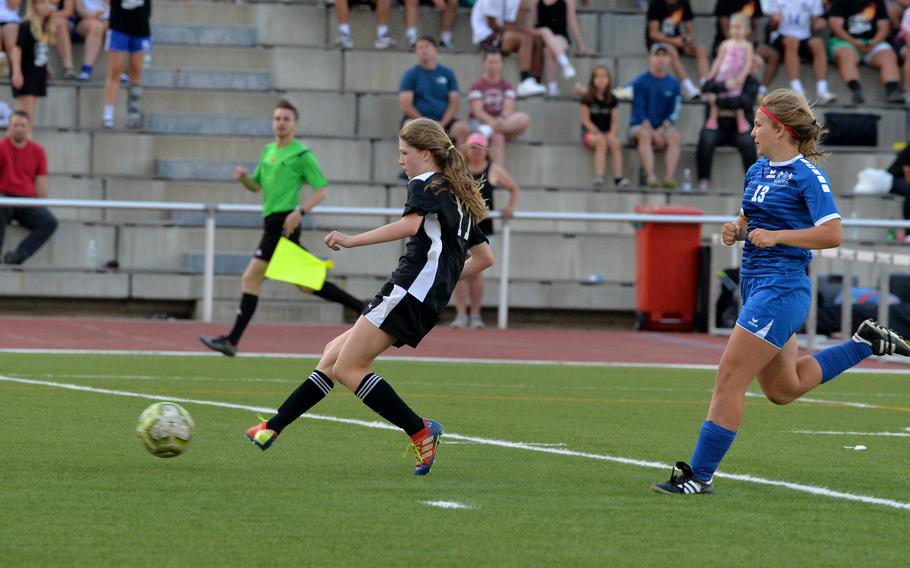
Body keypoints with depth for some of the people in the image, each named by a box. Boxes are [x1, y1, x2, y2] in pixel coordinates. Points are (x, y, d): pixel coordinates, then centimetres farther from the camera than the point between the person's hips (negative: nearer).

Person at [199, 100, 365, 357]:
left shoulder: (302, 155, -6)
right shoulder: (268, 151, 18)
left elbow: (320, 190, -7)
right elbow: (257, 185, 25)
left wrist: (299, 211, -22)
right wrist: (244, 177, 3)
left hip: (284, 223, -9)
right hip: (272, 223, 9)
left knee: (251, 278, -11)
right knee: (305, 283, 13)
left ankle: (232, 341, -11)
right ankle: (362, 308, 19)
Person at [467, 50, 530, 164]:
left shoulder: (507, 86, 13)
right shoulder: (477, 86, 3)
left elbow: (509, 109, -2)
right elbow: (477, 111, -10)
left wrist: (502, 120, -27)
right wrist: (492, 121, -30)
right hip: (480, 122, -4)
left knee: (524, 119, -28)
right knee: (497, 138, -37)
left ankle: (490, 129, -46)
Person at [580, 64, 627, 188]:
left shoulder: (612, 100, 8)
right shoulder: (587, 99, -1)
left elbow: (615, 121, 4)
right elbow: (586, 120, -4)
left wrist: (612, 134, -15)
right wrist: (598, 133, -16)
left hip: (608, 133, 3)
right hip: (590, 131, -2)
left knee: (614, 142, -32)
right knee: (601, 141, -36)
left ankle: (618, 177, -39)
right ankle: (599, 177, -45)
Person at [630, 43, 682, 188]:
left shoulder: (673, 84, 7)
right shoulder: (640, 82, -1)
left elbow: (674, 112, 4)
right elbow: (639, 111, -6)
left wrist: (661, 130, -12)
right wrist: (653, 133, -15)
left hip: (663, 127, 2)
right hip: (640, 126, -2)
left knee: (675, 137, -29)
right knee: (644, 134, -36)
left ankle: (669, 177, -40)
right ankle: (650, 176, -44)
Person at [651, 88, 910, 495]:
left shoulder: (807, 176, -12)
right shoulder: (757, 171, 13)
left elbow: (832, 234, -18)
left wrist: (777, 236, -22)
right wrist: (737, 229, 4)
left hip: (781, 290, -10)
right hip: (756, 287, 10)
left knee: (729, 379, -11)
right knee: (783, 390, 20)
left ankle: (701, 474, -7)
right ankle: (865, 343, 30)